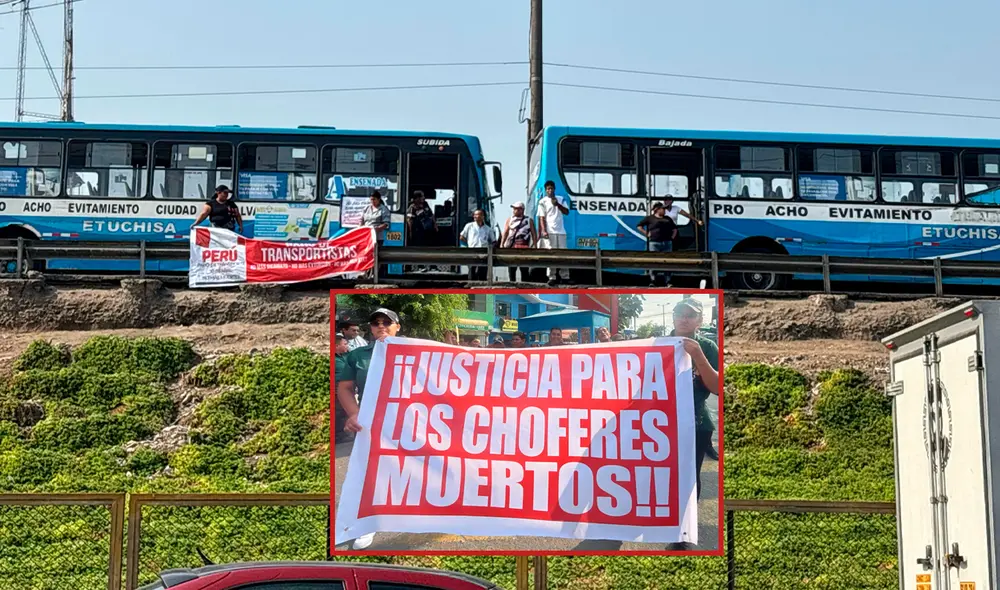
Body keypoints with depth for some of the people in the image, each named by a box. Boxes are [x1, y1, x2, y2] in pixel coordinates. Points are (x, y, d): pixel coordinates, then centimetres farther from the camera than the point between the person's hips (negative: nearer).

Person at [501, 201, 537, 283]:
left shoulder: (529, 220, 10)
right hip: (511, 247, 2)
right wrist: (501, 244, -3)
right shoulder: (509, 219, 14)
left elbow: (534, 234, 8)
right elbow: (505, 232, 8)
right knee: (511, 267, 1)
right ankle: (512, 281, 6)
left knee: (524, 268, -3)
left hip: (524, 247, -2)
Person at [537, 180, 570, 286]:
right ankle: (552, 277, -6)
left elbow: (566, 212, 5)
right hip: (549, 232, -3)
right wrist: (544, 231, -15)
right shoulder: (543, 202, 3)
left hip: (560, 231, 3)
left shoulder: (561, 199, 14)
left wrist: (558, 204, -9)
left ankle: (564, 277, 6)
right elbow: (542, 218, -3)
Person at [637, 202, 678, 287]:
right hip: (655, 243, -4)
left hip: (667, 243, 4)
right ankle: (652, 281, -6)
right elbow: (639, 226, 6)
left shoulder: (667, 219, 20)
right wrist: (647, 234, -1)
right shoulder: (650, 218, 5)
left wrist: (673, 236, 14)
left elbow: (674, 228, 30)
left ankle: (667, 281, 5)